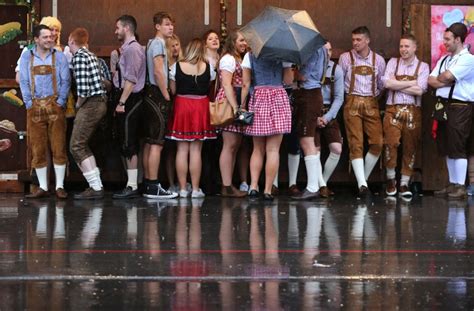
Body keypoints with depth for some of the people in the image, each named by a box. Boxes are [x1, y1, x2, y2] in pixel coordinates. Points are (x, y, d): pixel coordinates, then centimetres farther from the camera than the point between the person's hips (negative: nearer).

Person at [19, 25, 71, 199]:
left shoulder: (59, 57, 7)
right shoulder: (27, 57, 10)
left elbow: (66, 81, 3)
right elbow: (24, 82, 6)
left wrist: (60, 102, -7)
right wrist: (29, 103, -4)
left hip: (55, 106, -1)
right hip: (35, 107, 1)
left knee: (58, 147, -3)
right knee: (37, 149, 1)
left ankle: (59, 186, 1)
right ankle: (43, 187, 7)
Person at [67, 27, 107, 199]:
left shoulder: (79, 57, -13)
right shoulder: (91, 55, 16)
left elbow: (82, 88, -20)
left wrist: (78, 104, -4)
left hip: (90, 104, -9)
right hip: (100, 102, 9)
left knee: (76, 146, -5)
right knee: (82, 145, 16)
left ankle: (96, 187, -9)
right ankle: (96, 185, 14)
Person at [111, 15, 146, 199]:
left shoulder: (132, 49, -12)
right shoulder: (128, 48, 18)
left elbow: (131, 79, -19)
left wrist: (122, 103, -19)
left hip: (130, 100, -10)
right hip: (128, 101, 10)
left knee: (129, 144, -9)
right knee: (128, 144, 11)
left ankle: (132, 186, -9)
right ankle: (133, 183, 15)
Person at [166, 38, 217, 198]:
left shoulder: (176, 67, -4)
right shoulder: (207, 67, -4)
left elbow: (172, 90, -1)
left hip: (181, 106, 0)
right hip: (201, 106, 0)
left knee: (182, 149, 5)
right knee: (196, 150, 2)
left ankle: (182, 189, 4)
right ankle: (195, 189, 2)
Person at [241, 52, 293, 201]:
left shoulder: (249, 56, 5)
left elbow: (245, 84, 1)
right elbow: (288, 80, 0)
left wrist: (242, 104, 6)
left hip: (257, 99, 2)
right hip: (278, 98, -2)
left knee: (258, 148, 12)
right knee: (273, 149, -1)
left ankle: (253, 186, -2)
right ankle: (268, 190, -4)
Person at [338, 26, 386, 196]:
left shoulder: (378, 60, 9)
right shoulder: (345, 58, 4)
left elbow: (382, 84, 16)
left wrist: (374, 95, 9)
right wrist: (349, 95, 8)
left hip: (371, 104, 2)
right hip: (352, 103, -2)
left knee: (377, 143, -7)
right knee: (356, 144, -11)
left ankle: (363, 178, 10)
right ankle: (362, 184, -16)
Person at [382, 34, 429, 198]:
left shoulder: (422, 66, 6)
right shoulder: (393, 62, 11)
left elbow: (419, 90, -8)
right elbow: (387, 83, -5)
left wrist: (397, 85, -5)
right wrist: (411, 83, -5)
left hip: (413, 111, 0)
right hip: (393, 109, 0)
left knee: (410, 148, 3)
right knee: (391, 142, -16)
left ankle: (404, 183, 12)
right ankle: (391, 179, 2)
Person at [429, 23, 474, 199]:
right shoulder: (444, 60, 17)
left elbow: (447, 75, -19)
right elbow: (431, 80, 8)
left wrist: (440, 79, 2)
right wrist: (447, 82, -10)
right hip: (443, 105, 8)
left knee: (458, 147, -7)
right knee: (447, 148, 10)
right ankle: (452, 184, 17)